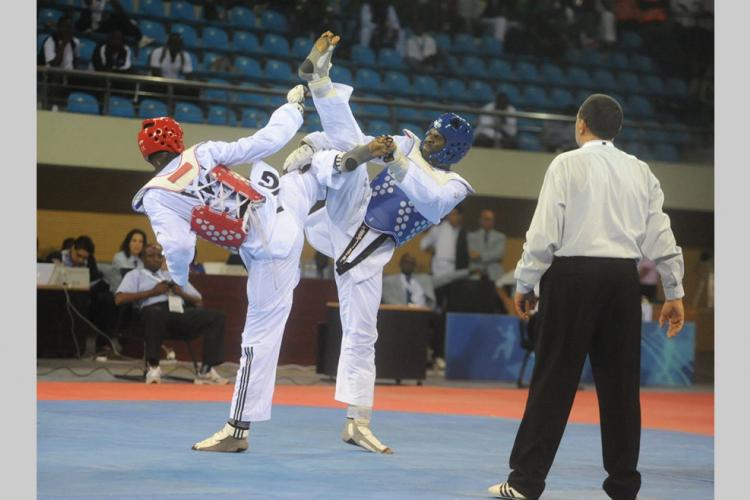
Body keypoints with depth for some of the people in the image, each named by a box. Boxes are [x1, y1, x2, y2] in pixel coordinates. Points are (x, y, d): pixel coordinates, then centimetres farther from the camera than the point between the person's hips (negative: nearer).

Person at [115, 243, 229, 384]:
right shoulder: (135, 275, 22)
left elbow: (198, 301, 29)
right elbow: (119, 298, 2)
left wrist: (182, 293, 7)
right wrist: (152, 292, -1)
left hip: (182, 312, 5)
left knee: (218, 317, -19)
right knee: (154, 313, -43)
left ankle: (206, 371, -26)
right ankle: (153, 368, -32)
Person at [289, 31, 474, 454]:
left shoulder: (454, 186, 2)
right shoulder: (406, 144, 10)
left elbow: (431, 203, -23)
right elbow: (347, 139, 2)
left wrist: (397, 162, -34)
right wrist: (311, 146, -16)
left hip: (367, 253, -1)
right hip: (344, 223, 1)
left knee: (361, 336, 1)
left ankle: (358, 423, 7)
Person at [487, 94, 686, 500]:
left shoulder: (567, 165, -3)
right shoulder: (640, 171, 10)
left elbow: (544, 232, -8)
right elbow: (660, 235, 10)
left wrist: (524, 284, 1)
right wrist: (674, 292, 17)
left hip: (573, 275, -4)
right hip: (622, 279, 4)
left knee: (554, 379, -1)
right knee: (619, 382, 10)